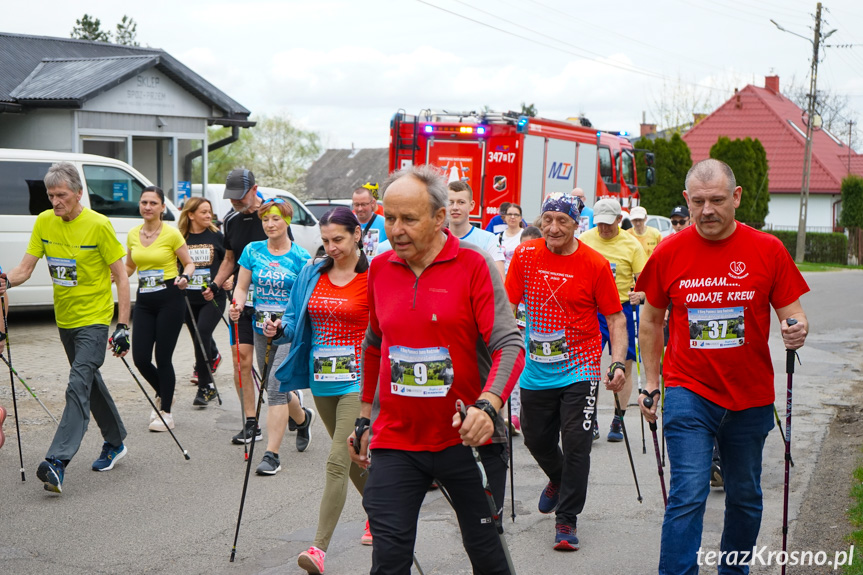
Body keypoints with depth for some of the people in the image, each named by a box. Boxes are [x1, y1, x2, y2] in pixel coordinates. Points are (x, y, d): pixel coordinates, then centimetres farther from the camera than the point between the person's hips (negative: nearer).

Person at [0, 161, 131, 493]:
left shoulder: (98, 225, -15)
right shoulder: (44, 222, 0)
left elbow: (121, 278, -11)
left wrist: (123, 326, -15)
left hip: (94, 319, -7)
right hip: (64, 318, 7)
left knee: (78, 386, -17)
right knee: (90, 381, 18)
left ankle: (57, 462, -24)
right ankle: (115, 442, 34)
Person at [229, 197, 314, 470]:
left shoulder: (300, 256, -4)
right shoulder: (252, 251, 5)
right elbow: (242, 287, 8)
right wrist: (237, 307, -12)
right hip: (261, 328, 5)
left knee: (276, 388, -14)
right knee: (273, 389, 15)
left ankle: (272, 454, -9)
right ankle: (303, 418, 47)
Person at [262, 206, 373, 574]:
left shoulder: (374, 278, -8)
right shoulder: (312, 275, 8)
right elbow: (297, 321, 15)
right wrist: (279, 329, -7)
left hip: (357, 380, -6)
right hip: (322, 379, 6)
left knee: (338, 461, -12)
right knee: (353, 458, 19)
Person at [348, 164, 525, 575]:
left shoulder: (474, 266, -8)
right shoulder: (379, 269, 6)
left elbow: (509, 345, -15)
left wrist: (487, 405, -32)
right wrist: (364, 418, 22)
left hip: (466, 438, -3)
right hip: (396, 441, 3)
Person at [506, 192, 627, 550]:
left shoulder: (595, 265, -10)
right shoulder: (525, 255, -3)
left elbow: (615, 319, -5)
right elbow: (508, 306, 4)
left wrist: (618, 364, -16)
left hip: (579, 369, -3)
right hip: (537, 369, 3)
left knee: (575, 444, -7)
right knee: (536, 439, 16)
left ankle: (567, 519, 8)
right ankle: (558, 480, 49)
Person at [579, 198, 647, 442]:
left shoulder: (632, 245, -3)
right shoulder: (584, 239, 2)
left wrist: (639, 294, -24)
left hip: (622, 309, -1)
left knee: (624, 365, 3)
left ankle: (618, 421, 15)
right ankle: (591, 422, 2)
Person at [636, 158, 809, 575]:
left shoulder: (768, 250, -4)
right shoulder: (669, 253, -4)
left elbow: (791, 312, 1)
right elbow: (651, 319, 8)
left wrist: (796, 330, -22)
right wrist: (651, 383, 8)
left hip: (751, 398, 2)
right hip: (689, 394, -2)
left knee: (745, 497, 16)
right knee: (688, 496, -11)